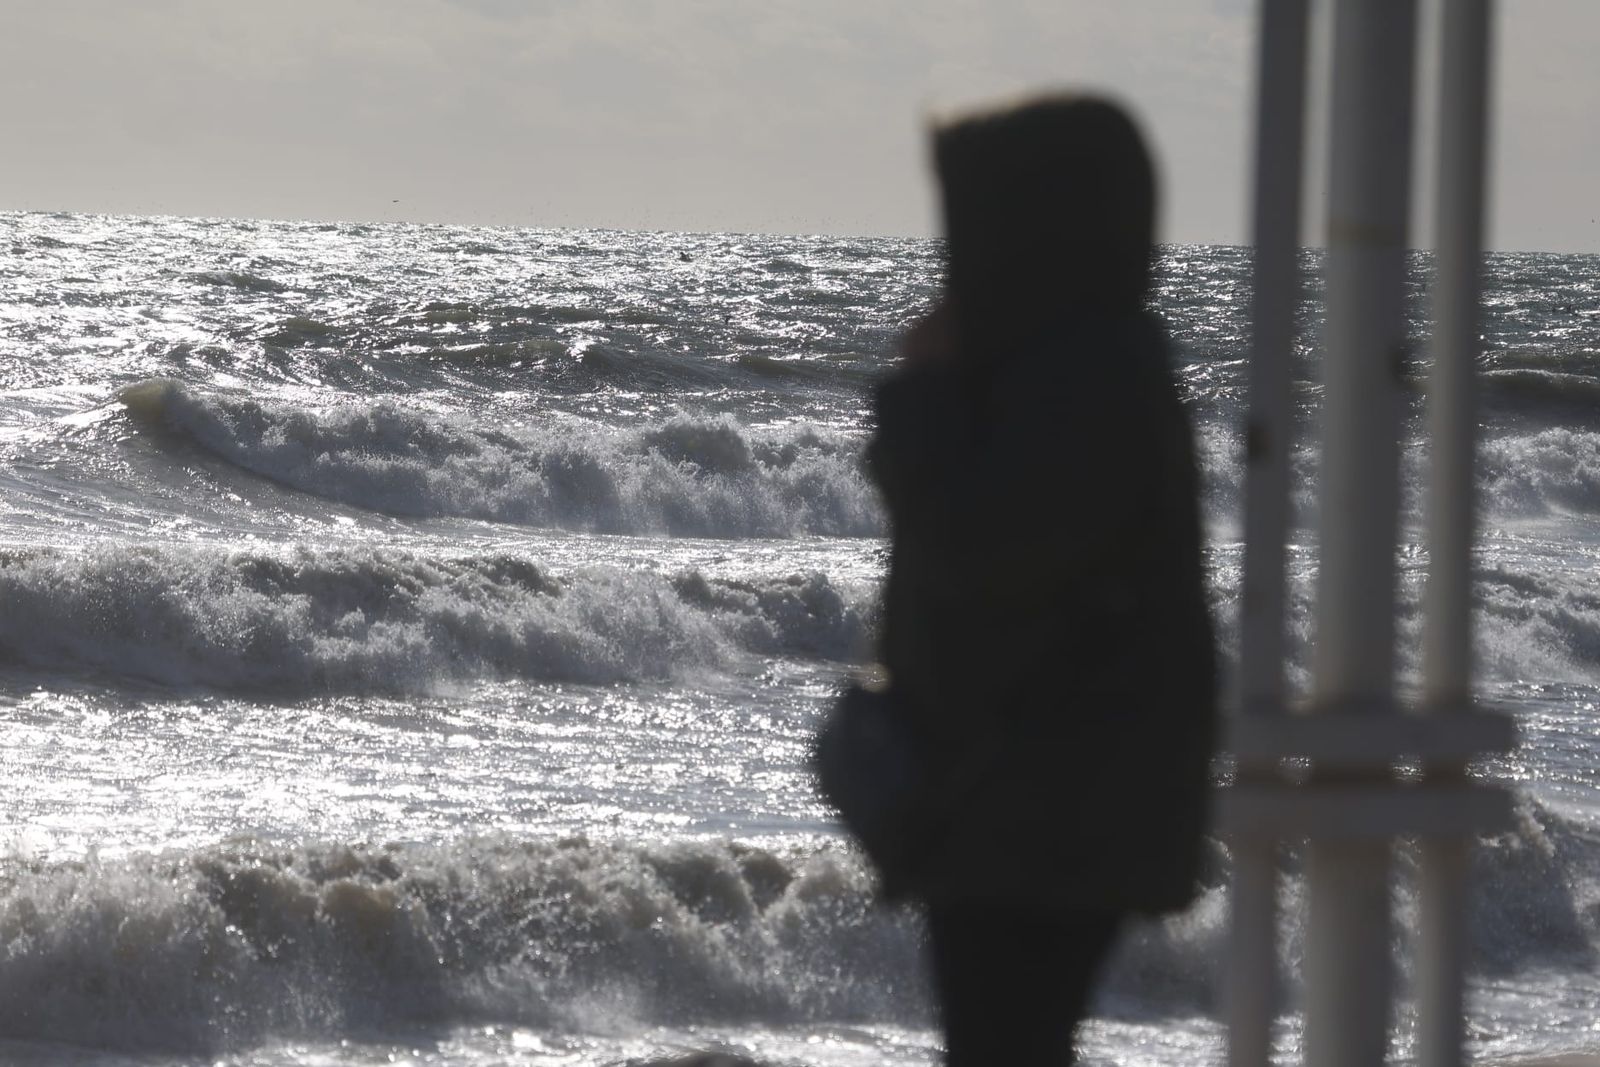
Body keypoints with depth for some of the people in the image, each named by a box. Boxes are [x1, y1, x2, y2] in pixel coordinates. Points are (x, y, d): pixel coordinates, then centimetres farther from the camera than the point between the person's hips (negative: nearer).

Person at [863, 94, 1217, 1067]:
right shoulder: (1064, 364, 13)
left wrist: (924, 389, -11)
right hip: (1010, 799, 10)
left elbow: (968, 548, -22)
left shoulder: (1090, 385, -18)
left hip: (1051, 816, -10)